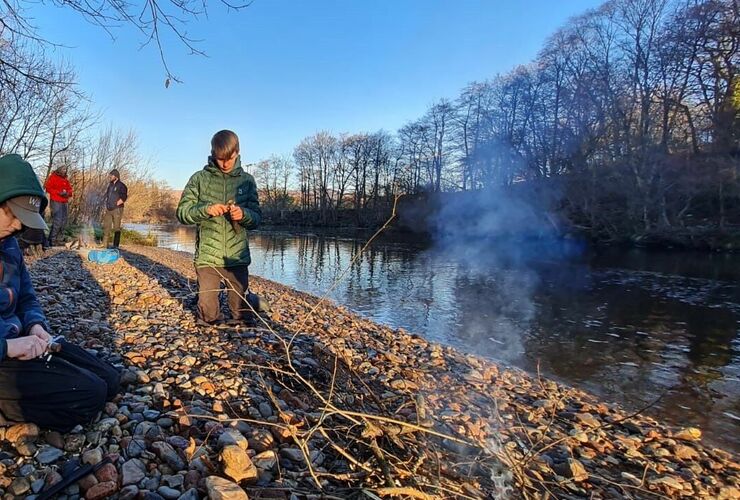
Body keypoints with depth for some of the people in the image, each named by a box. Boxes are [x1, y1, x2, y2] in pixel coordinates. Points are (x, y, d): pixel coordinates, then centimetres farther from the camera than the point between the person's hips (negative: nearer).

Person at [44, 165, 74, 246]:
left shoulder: (66, 179, 17)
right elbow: (48, 188, -8)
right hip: (56, 202, -7)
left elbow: (70, 189, 17)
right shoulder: (53, 177, -2)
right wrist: (59, 193, -18)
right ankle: (52, 240, -8)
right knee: (57, 221, -13)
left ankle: (55, 239, 16)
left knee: (63, 221, 8)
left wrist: (67, 193, -5)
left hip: (64, 202, 7)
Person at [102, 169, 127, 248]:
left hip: (117, 210, -8)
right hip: (108, 210, 8)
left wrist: (115, 204, -14)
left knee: (116, 228, -4)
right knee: (106, 227, 8)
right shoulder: (110, 185, 17)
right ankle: (104, 245, 14)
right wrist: (106, 206, 14)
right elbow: (106, 196, 26)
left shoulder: (121, 185, -6)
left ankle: (115, 246, 0)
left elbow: (123, 198, -16)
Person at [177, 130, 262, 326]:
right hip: (207, 257, 0)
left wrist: (243, 214, -17)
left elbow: (257, 218, 5)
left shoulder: (247, 180, 5)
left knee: (242, 313, 7)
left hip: (237, 258, 1)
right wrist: (205, 209, -19)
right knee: (208, 314, 7)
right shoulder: (200, 178, 2)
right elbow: (182, 212, -1)